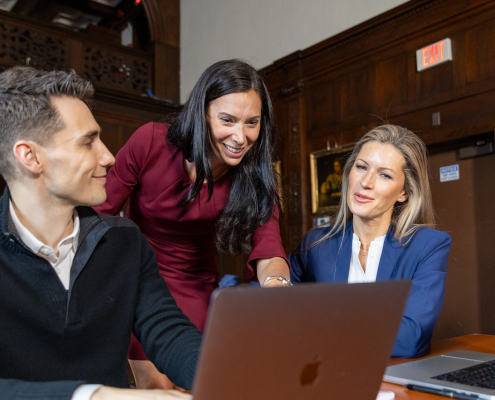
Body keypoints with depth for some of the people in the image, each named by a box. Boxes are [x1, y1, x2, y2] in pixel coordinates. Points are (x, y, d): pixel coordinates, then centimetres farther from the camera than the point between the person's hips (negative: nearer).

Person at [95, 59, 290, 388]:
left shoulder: (254, 177, -13)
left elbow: (267, 249, -25)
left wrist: (276, 281, -48)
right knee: (154, 384, -2)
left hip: (194, 287, 2)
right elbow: (100, 212, -9)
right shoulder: (151, 142, -19)